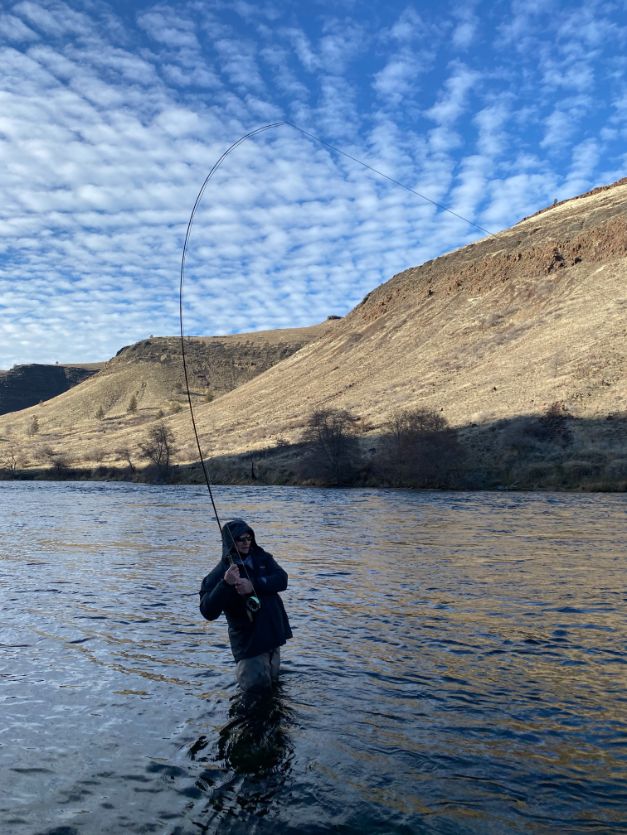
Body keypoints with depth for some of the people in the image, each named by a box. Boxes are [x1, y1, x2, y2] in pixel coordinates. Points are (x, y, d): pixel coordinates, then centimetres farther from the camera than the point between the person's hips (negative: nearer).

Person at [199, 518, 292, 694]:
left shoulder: (262, 558, 1)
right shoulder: (219, 574, -12)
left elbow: (281, 580, -14)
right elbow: (208, 612, -21)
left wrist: (253, 585, -30)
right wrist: (226, 584, -35)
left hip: (273, 631, 5)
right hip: (248, 638, -4)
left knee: (271, 678, 18)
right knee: (256, 684, -6)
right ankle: (243, 667, 24)